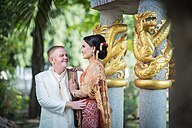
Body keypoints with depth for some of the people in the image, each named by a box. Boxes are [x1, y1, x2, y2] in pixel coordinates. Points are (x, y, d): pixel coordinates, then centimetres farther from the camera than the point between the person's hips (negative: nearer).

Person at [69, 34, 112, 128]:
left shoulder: (95, 65, -15)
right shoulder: (95, 65, 14)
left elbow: (86, 91, -19)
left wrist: (73, 91, -1)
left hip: (90, 108, -9)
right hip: (89, 108, 9)